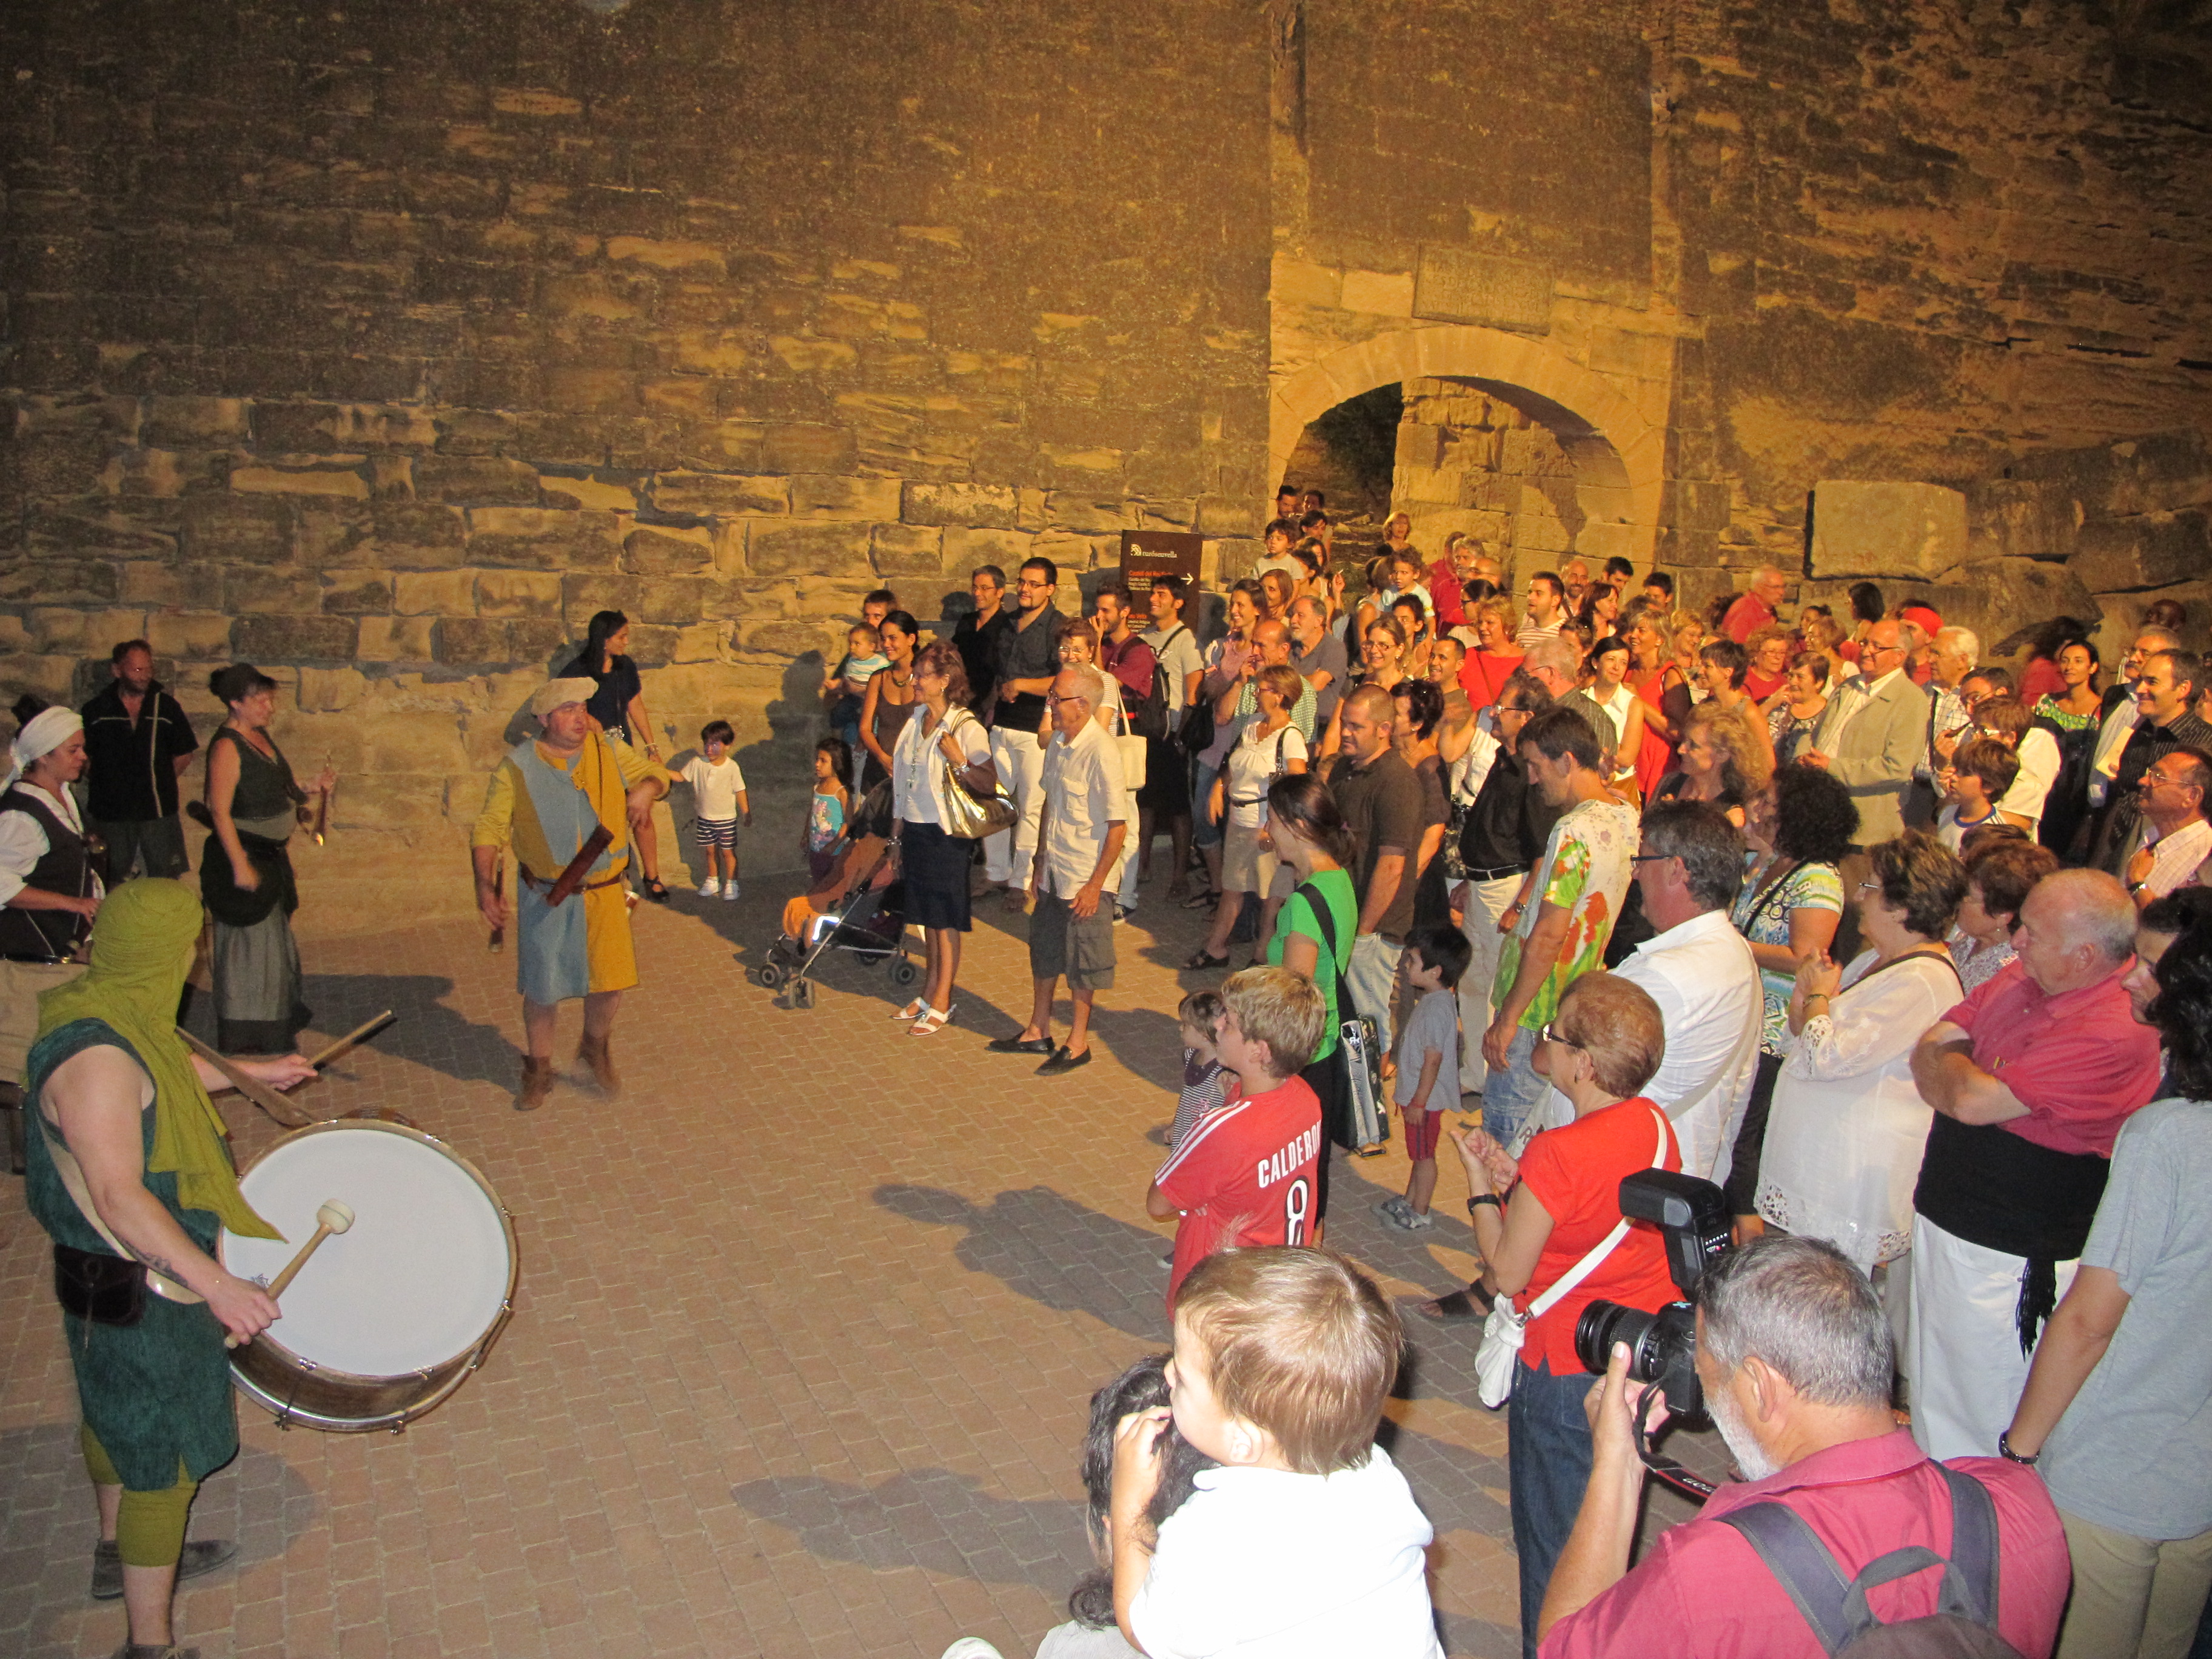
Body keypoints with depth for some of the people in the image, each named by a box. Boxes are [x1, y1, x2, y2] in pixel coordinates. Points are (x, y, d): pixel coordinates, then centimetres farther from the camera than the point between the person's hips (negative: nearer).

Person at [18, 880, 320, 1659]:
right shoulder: (98, 1058, -32)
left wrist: (249, 1071, 35)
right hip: (139, 1292, -10)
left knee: (117, 1412, 28)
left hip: (126, 1274, 10)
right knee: (167, 1458, 1)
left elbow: (160, 1073, 22)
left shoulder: (120, 1019, -1)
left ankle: (121, 1551, 51)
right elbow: (120, 1199, -35)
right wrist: (216, 1285, -37)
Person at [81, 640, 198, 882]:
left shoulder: (166, 706, 3)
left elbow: (185, 753, 9)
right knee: (112, 887, 11)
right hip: (111, 813, 1)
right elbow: (83, 756, 10)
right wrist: (102, 783, 1)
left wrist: (161, 782, 3)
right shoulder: (95, 711, 3)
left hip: (159, 810, -1)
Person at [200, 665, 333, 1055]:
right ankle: (244, 1037, 9)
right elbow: (220, 811, -21)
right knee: (248, 943, -2)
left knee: (274, 934, 18)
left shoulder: (262, 737, 9)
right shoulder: (227, 745, -17)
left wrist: (310, 788, 1)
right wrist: (240, 866, -23)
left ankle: (277, 1022, 31)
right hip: (243, 854, -9)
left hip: (271, 854, 9)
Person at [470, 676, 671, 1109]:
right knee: (542, 988, 7)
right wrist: (485, 885, -20)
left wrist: (646, 789, -10)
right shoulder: (519, 767, -7)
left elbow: (656, 773, 15)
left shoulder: (609, 751, 1)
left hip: (605, 893, 2)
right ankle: (538, 1070, 29)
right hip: (547, 898, -2)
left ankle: (596, 1048, 35)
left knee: (610, 981, 5)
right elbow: (488, 829, -7)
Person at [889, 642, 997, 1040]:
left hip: (946, 834, -7)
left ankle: (942, 1004, 11)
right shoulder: (914, 722, 8)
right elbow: (903, 782, 14)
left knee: (945, 921, 2)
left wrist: (959, 760, -28)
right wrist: (897, 833, 15)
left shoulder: (966, 728, -13)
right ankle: (929, 992, 26)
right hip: (915, 830, 7)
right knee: (926, 917, 15)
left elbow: (991, 784, -16)